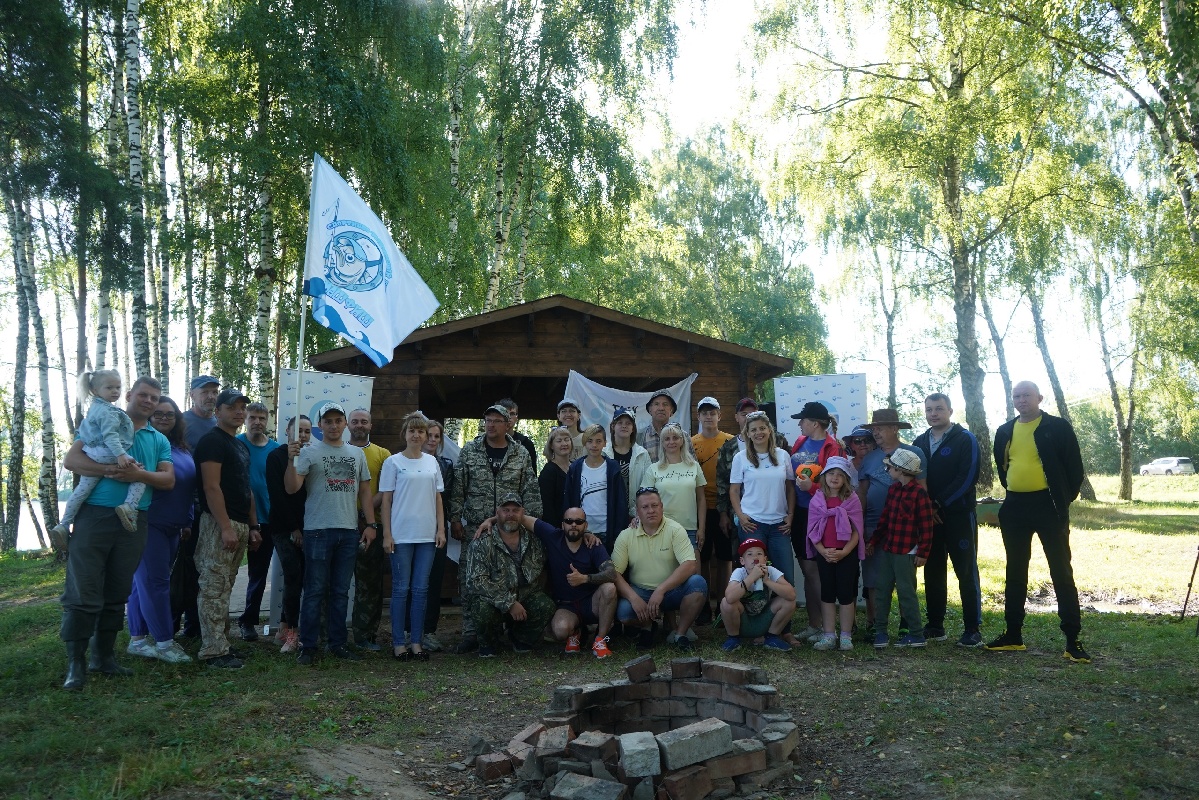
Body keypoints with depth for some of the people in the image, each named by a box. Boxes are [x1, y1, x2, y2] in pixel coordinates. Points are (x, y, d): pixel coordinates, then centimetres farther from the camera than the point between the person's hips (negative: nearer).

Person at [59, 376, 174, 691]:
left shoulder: (159, 440, 15)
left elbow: (168, 479, 4)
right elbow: (71, 460, -5)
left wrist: (139, 475, -16)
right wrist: (110, 470, -20)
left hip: (133, 522, 4)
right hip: (94, 516, -4)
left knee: (117, 593, 10)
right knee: (84, 592, -5)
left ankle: (104, 655, 21)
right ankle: (76, 662, 2)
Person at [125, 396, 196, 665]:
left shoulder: (182, 450, 15)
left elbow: (189, 488, 19)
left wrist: (187, 521, 16)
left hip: (171, 527, 7)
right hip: (149, 523, -7)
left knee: (144, 582, 12)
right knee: (155, 582, -5)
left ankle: (138, 639, 17)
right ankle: (164, 642, -2)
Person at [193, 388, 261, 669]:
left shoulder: (241, 446, 20)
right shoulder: (212, 441, -7)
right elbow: (211, 487, -16)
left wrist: (253, 526, 17)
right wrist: (226, 528, -21)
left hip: (241, 526, 9)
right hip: (220, 524, -9)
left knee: (224, 588, 12)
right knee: (215, 589, -7)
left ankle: (221, 642, 17)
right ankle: (214, 651, -5)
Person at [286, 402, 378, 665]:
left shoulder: (357, 453, 13)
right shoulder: (310, 452, -1)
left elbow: (365, 490, 14)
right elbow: (291, 488, -10)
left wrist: (371, 524, 7)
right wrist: (292, 460, -24)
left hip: (349, 532, 4)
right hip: (318, 531, -4)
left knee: (341, 592, 11)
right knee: (315, 591, -1)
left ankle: (338, 644, 19)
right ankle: (308, 647, 7)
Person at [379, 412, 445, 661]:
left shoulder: (432, 462, 11)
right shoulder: (393, 462, -1)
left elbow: (438, 498, 13)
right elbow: (386, 500, -2)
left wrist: (441, 529, 6)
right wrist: (387, 534, -7)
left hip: (427, 535, 4)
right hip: (401, 535, -3)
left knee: (421, 589, 6)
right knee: (401, 589, 1)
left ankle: (416, 641, 14)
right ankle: (399, 643, 9)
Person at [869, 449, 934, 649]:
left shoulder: (919, 493, -12)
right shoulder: (893, 489, 10)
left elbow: (926, 526, -12)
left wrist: (923, 552, -13)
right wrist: (873, 540, 16)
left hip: (906, 552, -7)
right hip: (886, 549, 7)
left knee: (906, 591, -2)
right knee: (881, 588, 8)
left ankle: (916, 635, 9)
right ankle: (881, 631, 16)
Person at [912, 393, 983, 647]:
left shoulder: (965, 439, -2)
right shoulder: (920, 442, 13)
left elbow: (968, 477, -11)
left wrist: (940, 503, -14)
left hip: (959, 515, -5)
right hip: (928, 517, 5)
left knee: (966, 572, -1)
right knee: (932, 572, 8)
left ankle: (972, 629, 4)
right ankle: (935, 625, 16)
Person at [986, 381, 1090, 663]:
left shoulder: (1058, 427, -4)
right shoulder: (1005, 432, 10)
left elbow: (1074, 467, -3)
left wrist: (1065, 499, -2)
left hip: (1048, 506, -5)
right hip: (1014, 507, 5)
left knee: (1061, 573, -3)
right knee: (1015, 573, 11)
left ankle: (1073, 640, 1)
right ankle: (1013, 634, 20)